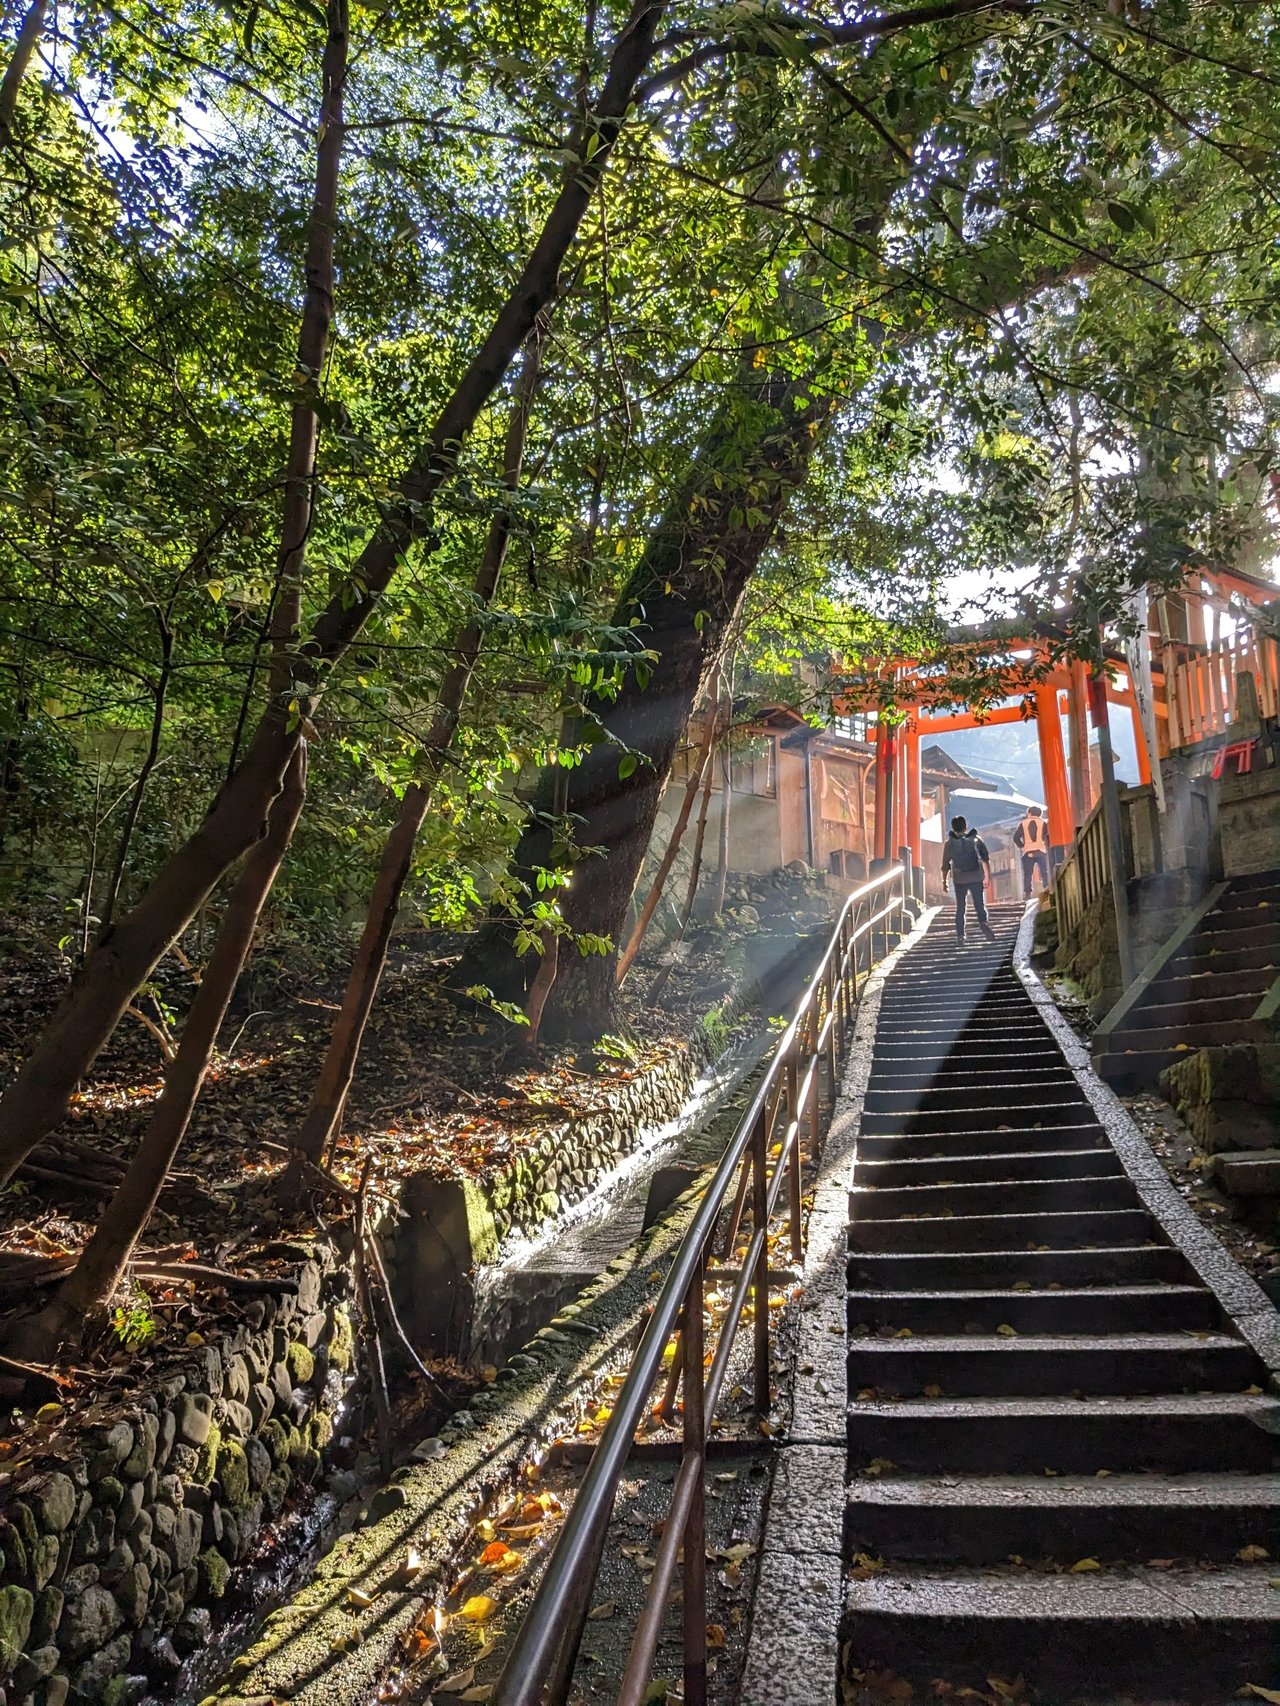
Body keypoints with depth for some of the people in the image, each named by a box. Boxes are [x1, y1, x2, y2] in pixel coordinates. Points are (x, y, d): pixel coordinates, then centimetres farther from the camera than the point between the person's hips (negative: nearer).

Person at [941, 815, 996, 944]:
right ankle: (983, 922, -25)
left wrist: (944, 881, 11)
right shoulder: (976, 839, 2)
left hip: (959, 879, 0)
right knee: (979, 905, 3)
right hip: (976, 878, 0)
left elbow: (945, 865, 2)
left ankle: (960, 935, 4)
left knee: (960, 908, 9)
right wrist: (987, 876, 9)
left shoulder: (949, 843, 1)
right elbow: (985, 859, 2)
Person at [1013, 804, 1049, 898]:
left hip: (1028, 853, 0)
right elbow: (1049, 836, -2)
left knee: (1027, 874, 1)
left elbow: (1016, 837, 1)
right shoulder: (1043, 823, 7)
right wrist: (1047, 846, 11)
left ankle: (1027, 893, -5)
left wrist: (1021, 845, 13)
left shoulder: (1023, 823, 7)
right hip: (1041, 852, 0)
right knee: (1044, 873, 4)